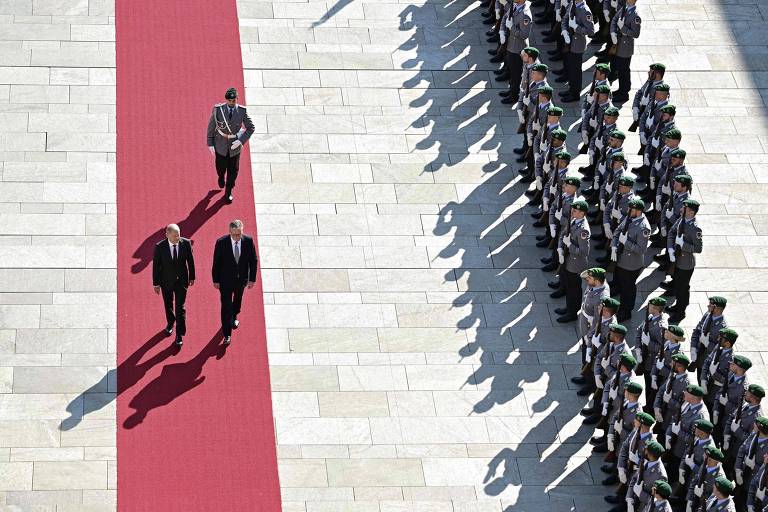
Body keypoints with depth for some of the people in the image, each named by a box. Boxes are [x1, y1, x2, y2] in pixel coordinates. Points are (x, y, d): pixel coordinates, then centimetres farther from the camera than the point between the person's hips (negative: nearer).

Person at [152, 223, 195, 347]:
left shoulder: (186, 243, -15)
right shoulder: (160, 247, -19)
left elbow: (190, 261, -1)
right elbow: (156, 266, -10)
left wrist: (192, 277, 7)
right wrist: (156, 283, -6)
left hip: (181, 281, 0)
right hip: (166, 281, 0)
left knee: (180, 307, -1)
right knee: (168, 305, 21)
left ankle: (179, 335, 7)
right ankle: (170, 323, 48)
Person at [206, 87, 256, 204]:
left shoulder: (242, 111, -20)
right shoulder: (218, 109, -21)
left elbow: (251, 128, -9)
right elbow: (211, 126, -8)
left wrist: (241, 141, -21)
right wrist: (210, 144, -6)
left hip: (235, 145, 0)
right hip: (221, 145, 0)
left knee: (233, 170, 14)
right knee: (221, 167, 19)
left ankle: (228, 192, 38)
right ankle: (221, 177, 57)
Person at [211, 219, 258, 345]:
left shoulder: (248, 241, -17)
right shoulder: (221, 243, -22)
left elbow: (253, 260, -5)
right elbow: (216, 262, -10)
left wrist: (252, 278, -3)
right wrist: (216, 280, -5)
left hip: (241, 279, 3)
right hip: (226, 280, -3)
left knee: (237, 301, 26)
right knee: (226, 306, -1)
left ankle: (234, 318, 55)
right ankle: (227, 334, 8)